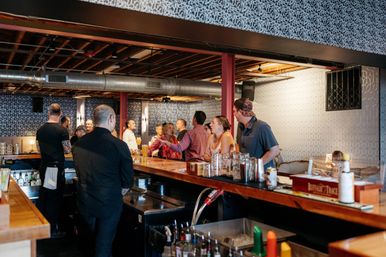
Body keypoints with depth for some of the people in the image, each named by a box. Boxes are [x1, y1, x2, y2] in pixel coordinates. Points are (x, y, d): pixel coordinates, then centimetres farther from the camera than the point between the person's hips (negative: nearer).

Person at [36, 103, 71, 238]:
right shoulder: (62, 130, -14)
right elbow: (67, 150, -11)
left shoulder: (40, 130, 5)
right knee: (55, 197, 1)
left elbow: (39, 148, 13)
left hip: (44, 166, 6)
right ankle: (54, 229, 8)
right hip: (56, 167, -6)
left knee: (43, 195, 16)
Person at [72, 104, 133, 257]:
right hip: (109, 203, -5)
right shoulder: (119, 145, -19)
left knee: (91, 241, 25)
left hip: (85, 202, 5)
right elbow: (127, 182, -11)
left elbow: (79, 172, 8)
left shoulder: (79, 143, -3)